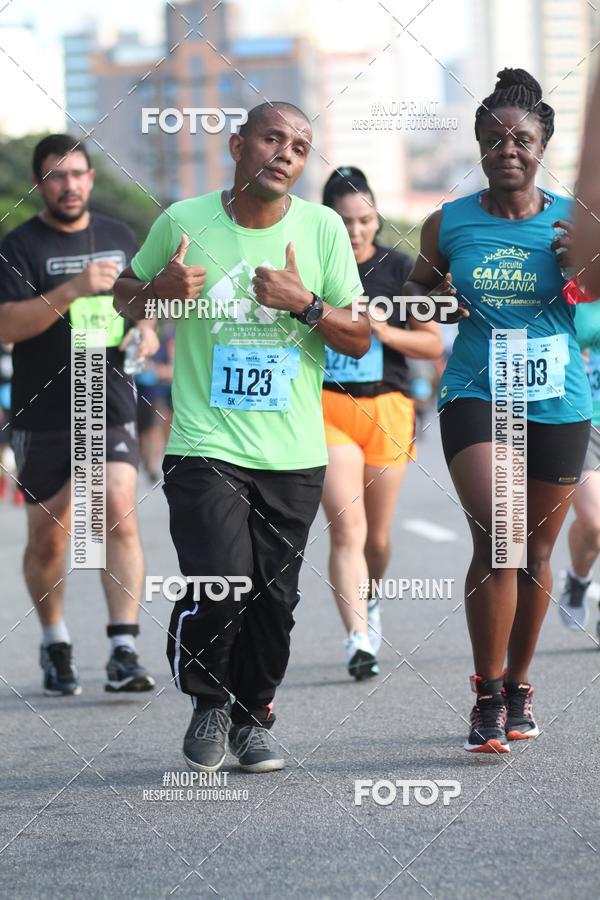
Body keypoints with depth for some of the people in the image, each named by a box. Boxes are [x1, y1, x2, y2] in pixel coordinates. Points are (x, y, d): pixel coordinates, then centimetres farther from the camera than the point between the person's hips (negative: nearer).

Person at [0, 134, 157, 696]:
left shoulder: (118, 237, 11)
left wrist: (145, 330, 3)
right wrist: (72, 291, -27)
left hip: (110, 408, 2)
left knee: (119, 518, -15)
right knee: (47, 540, 7)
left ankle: (124, 652, -17)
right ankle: (54, 645, 28)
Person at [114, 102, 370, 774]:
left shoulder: (322, 228, 2)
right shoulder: (182, 222, -1)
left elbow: (359, 340, 5)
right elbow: (124, 298, 14)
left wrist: (306, 304, -14)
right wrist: (161, 290, -9)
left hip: (294, 457, 2)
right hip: (206, 447, -2)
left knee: (274, 599, 4)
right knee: (218, 590, -15)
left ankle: (251, 717, 26)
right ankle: (208, 704, 12)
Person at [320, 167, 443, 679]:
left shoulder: (399, 269, 2)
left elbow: (433, 343, 3)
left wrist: (383, 330, -12)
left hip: (387, 407, 2)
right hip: (327, 409, -1)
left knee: (378, 536, 11)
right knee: (347, 528, -16)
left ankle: (369, 599, 42)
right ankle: (359, 640, -20)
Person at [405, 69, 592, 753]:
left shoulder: (571, 223, 0)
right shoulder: (448, 224, 2)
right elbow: (417, 288, 20)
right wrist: (434, 301, -3)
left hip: (557, 405, 1)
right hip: (475, 395, -1)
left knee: (534, 554, 10)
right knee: (495, 536, -18)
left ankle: (518, 685, 30)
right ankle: (488, 697, -10)